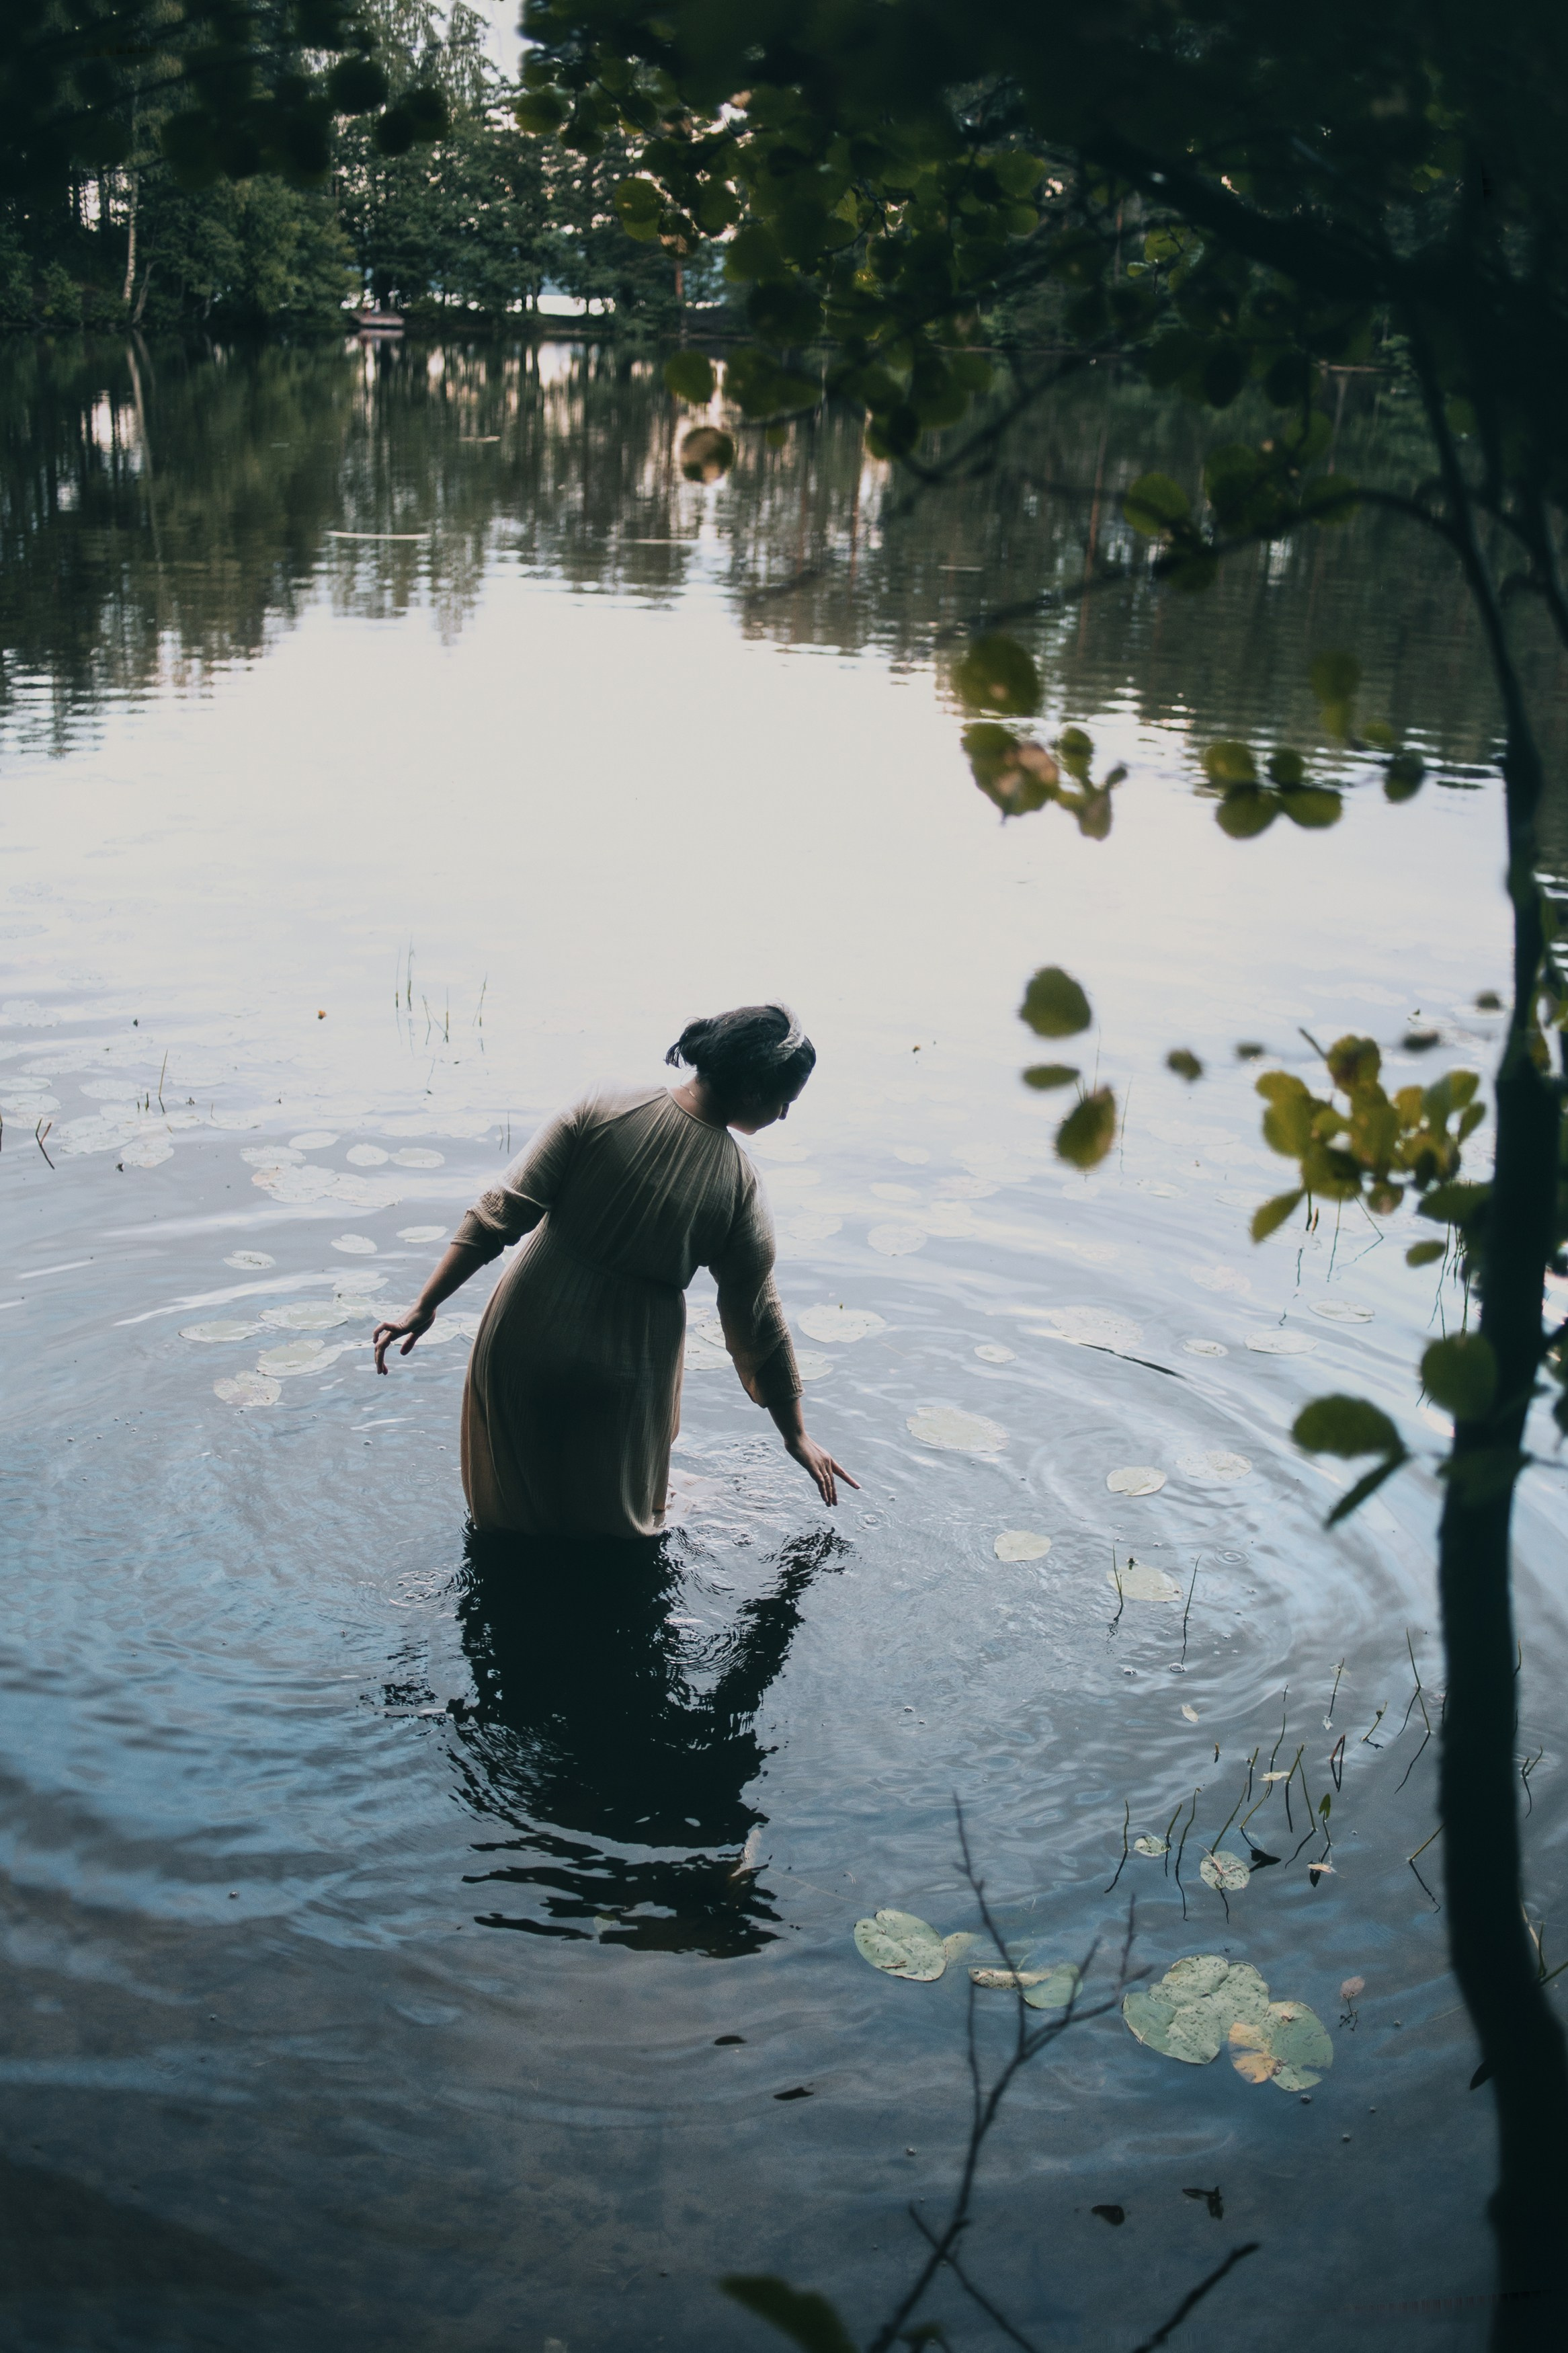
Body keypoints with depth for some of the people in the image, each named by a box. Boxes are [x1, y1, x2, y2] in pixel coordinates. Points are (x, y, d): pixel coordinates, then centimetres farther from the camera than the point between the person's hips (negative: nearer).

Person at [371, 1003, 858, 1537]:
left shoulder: (601, 1110, -13)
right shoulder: (738, 1188, -13)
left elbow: (501, 1213, -16)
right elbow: (758, 1325, -4)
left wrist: (426, 1306, -10)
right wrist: (796, 1434, 10)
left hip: (522, 1347, 1)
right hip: (620, 1384, -1)